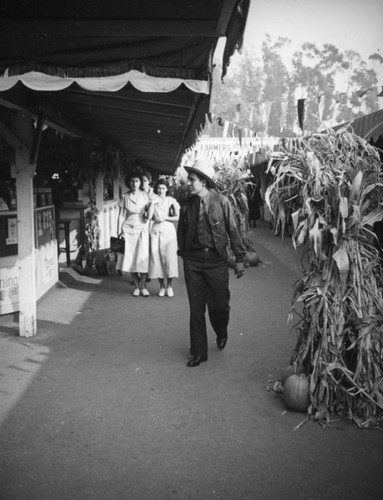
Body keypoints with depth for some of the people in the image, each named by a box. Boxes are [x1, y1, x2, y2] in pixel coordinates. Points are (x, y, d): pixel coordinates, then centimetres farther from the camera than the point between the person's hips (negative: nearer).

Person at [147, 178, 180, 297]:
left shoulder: (171, 201, 6)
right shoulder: (153, 201, 10)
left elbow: (177, 217, -2)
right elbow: (149, 217, -4)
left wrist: (164, 218, -8)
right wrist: (152, 203, -9)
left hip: (168, 230, -1)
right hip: (155, 231, 2)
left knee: (170, 258, -7)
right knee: (156, 258, -2)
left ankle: (169, 286, 3)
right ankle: (161, 286, 9)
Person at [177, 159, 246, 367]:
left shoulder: (222, 202, -6)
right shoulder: (187, 204, 1)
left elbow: (233, 230, -2)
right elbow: (181, 232, 12)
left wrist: (239, 257, -2)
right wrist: (183, 253, 12)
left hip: (216, 260, -2)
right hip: (192, 261, 2)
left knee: (219, 305, 2)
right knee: (196, 308, 5)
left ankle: (221, 333, 37)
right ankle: (199, 352, 17)